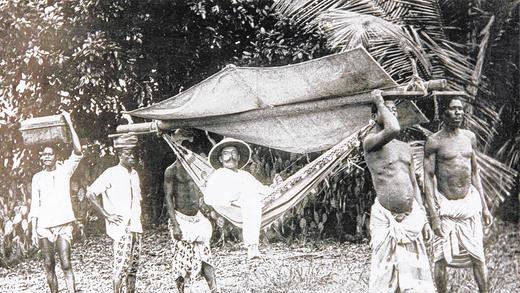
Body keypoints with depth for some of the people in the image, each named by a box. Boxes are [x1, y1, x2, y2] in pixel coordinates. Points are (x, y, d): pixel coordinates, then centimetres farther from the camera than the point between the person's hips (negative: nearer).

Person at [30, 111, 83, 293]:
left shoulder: (64, 170, 4)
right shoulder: (37, 178, 10)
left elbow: (78, 152, -11)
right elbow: (35, 205, 10)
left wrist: (69, 124, -13)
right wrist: (33, 230, 3)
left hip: (63, 225, -2)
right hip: (44, 227, 3)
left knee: (66, 264, -9)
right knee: (49, 265, 5)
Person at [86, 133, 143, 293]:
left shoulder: (134, 174, 13)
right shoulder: (111, 173, -8)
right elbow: (90, 193, -12)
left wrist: (139, 219, 13)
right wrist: (106, 215, -12)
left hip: (135, 227, 7)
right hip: (120, 227, -7)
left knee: (133, 265, 9)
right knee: (121, 265, -10)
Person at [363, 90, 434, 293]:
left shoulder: (405, 147, 16)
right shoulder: (370, 141, -7)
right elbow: (393, 130, -28)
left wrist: (423, 217, 13)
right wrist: (379, 102, -13)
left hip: (411, 215, 7)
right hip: (385, 217, -7)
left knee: (413, 269, 10)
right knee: (385, 272, -2)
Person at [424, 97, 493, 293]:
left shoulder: (470, 137, 8)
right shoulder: (434, 142, -7)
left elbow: (475, 172, 15)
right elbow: (428, 178, -9)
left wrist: (484, 207, 13)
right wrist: (433, 215, -16)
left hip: (470, 202, 4)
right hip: (445, 205, -4)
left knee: (478, 256, 6)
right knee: (442, 258, 0)